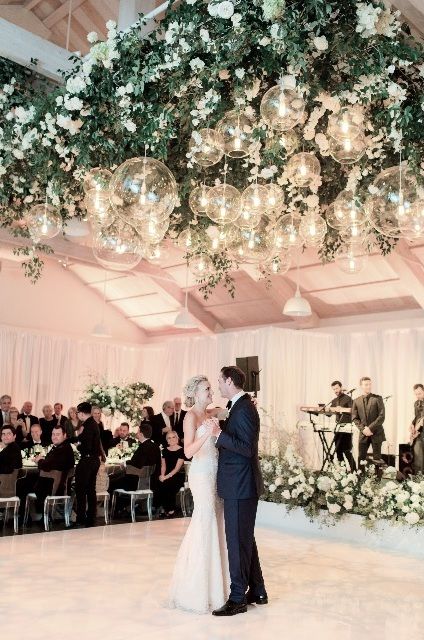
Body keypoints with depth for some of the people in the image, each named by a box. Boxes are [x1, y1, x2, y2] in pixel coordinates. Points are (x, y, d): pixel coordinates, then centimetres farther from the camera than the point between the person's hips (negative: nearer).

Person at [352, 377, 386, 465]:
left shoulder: (377, 398, 0)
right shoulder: (356, 401, 9)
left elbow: (381, 416, -7)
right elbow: (354, 418, 6)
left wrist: (370, 428, -14)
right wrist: (363, 429, -9)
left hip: (376, 433, -3)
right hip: (363, 434, 3)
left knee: (377, 459, 0)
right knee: (361, 458, 3)